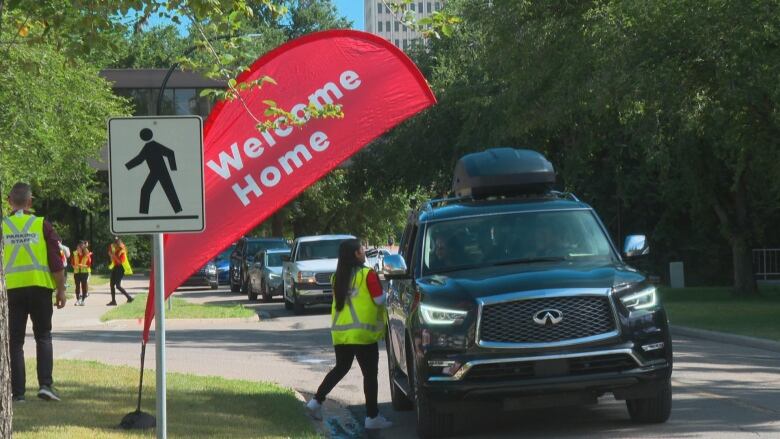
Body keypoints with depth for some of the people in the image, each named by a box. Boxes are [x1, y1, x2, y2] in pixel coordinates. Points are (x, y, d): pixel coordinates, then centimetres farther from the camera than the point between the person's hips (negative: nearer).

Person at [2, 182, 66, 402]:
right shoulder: (42, 225, -1)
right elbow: (56, 262, -2)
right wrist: (61, 289, 6)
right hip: (40, 287, 0)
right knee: (43, 337, 11)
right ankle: (45, 384, -2)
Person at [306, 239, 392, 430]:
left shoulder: (337, 277, 10)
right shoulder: (368, 275, -10)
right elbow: (379, 300, -10)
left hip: (339, 332, 6)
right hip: (362, 333, -6)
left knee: (340, 368, 22)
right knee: (370, 373, 1)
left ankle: (317, 400, 16)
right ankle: (372, 416, 3)